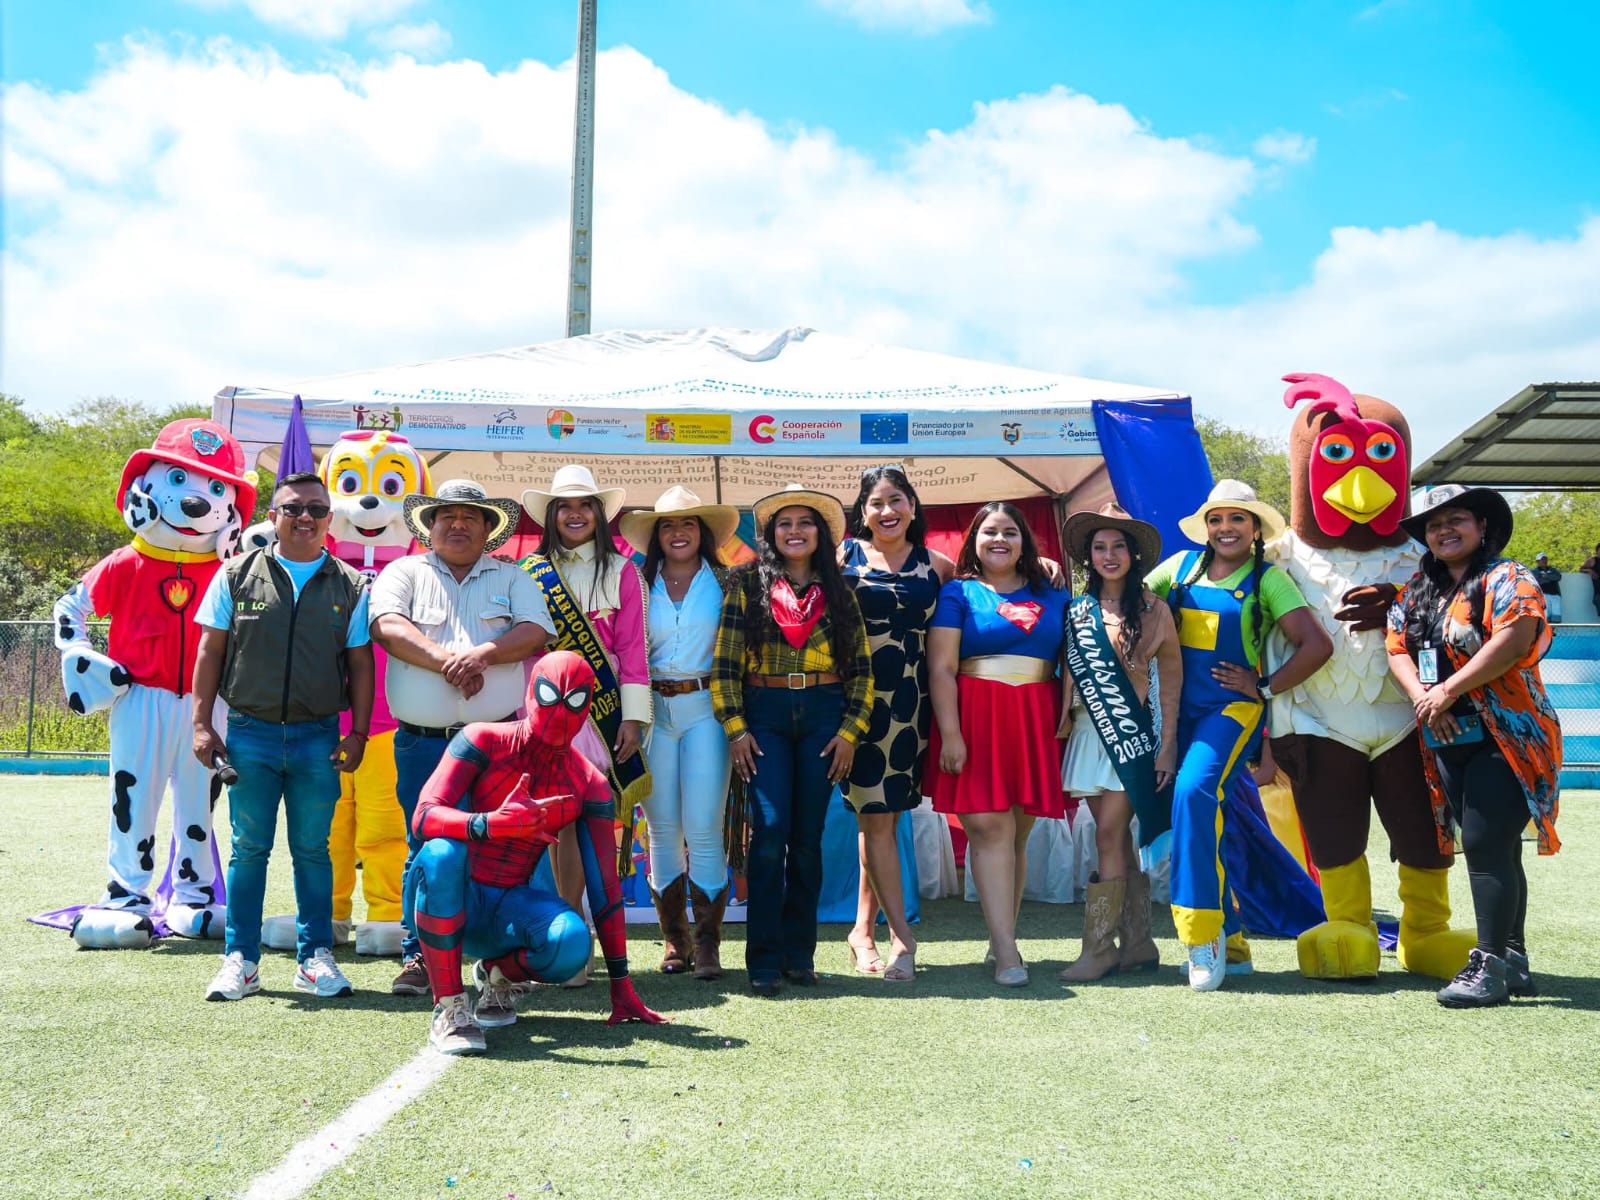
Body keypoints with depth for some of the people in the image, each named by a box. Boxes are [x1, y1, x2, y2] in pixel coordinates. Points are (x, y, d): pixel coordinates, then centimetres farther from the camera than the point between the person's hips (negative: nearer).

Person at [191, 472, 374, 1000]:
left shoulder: (349, 586, 6)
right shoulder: (238, 575, 4)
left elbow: (360, 664, 8)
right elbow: (211, 651, 5)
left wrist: (358, 733, 2)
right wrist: (202, 724, 0)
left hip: (318, 738, 1)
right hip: (249, 733, 0)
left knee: (312, 850, 7)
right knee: (249, 849, 5)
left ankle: (315, 956, 16)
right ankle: (240, 958, 14)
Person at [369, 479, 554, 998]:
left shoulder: (512, 579, 15)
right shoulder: (404, 573, 12)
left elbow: (535, 633, 1)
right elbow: (388, 627, -5)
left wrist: (484, 653, -15)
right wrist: (447, 661, -15)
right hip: (422, 742, 0)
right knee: (424, 852, 3)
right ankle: (418, 957, 12)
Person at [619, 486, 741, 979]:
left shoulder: (724, 583, 5)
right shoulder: (642, 585, 10)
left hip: (705, 710, -2)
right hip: (653, 711, 2)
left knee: (703, 830, -7)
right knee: (663, 831, 6)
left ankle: (708, 943, 1)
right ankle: (674, 938, 17)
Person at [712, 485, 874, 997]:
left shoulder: (838, 593, 12)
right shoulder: (749, 585, 6)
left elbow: (860, 669, 10)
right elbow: (725, 662, 1)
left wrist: (851, 731, 0)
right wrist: (735, 727, -7)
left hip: (823, 715, 2)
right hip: (764, 713, -2)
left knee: (808, 836, 4)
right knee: (771, 831, -10)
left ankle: (799, 951, 13)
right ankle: (764, 959, -4)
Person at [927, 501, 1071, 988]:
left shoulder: (1053, 596, 15)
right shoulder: (959, 593, 5)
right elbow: (941, 669, -3)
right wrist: (950, 733, -12)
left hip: (1037, 723, 3)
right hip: (977, 717, -3)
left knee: (1018, 833, 5)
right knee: (990, 828, -9)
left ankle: (1004, 936, 15)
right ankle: (1006, 951, -10)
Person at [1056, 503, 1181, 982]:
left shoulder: (1153, 610, -1)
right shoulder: (1076, 610, 9)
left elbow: (1171, 678, -1)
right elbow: (1066, 674, 13)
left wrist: (1168, 743, -6)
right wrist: (1061, 722, 4)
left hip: (1132, 733, -4)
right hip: (1087, 733, 4)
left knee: (1110, 837, -10)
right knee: (1119, 840, 7)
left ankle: (1098, 949, -6)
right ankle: (1138, 944, 14)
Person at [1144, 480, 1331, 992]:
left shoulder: (1268, 579, -3)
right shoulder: (1182, 567, 9)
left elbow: (1317, 645, -10)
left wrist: (1265, 687, -9)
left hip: (1234, 707, -5)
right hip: (1182, 709, 5)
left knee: (1194, 791, -27)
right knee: (1200, 815, 7)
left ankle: (1202, 934, -21)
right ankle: (1229, 942, 19)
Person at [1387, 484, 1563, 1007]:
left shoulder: (1507, 580, -7)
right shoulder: (1416, 590, 14)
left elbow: (1516, 636, -23)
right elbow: (1397, 647, 7)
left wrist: (1447, 692, -21)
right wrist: (1422, 698, -13)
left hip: (1504, 738, -7)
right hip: (1447, 743, 7)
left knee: (1486, 845, -12)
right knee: (1494, 849, 12)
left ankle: (1489, 965, -9)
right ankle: (1513, 960, 20)